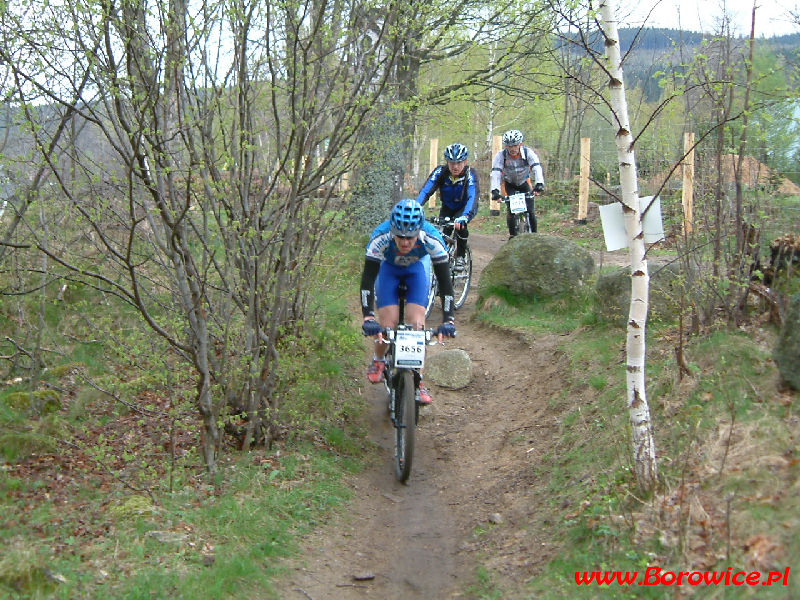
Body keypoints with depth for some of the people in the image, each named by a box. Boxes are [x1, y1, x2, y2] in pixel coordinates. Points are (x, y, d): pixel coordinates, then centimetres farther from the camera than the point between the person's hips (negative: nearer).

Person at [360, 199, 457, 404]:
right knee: (387, 326, -13)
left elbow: (445, 281, -33)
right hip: (388, 269, 0)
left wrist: (448, 320, -42)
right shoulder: (380, 237, -39)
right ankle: (378, 360, 18)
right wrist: (368, 318, -47)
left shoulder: (432, 239, -37)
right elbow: (367, 279, -36)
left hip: (416, 270, 0)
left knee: (417, 324, -15)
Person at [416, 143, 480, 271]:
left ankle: (460, 257, -10)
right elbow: (425, 191, -34)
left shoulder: (470, 174, -31)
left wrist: (463, 218, -63)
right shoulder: (441, 172, -25)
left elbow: (473, 197, -46)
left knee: (460, 225, -32)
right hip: (448, 207, 3)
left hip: (466, 207, -3)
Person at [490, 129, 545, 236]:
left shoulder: (528, 153, -26)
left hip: (524, 183, 0)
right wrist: (495, 190, -51)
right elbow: (496, 173, -35)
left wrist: (539, 183, -56)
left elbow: (537, 168, -37)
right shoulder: (500, 155, -26)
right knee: (510, 210, -20)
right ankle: (513, 236, -8)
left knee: (530, 211, -11)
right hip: (509, 184, 0)